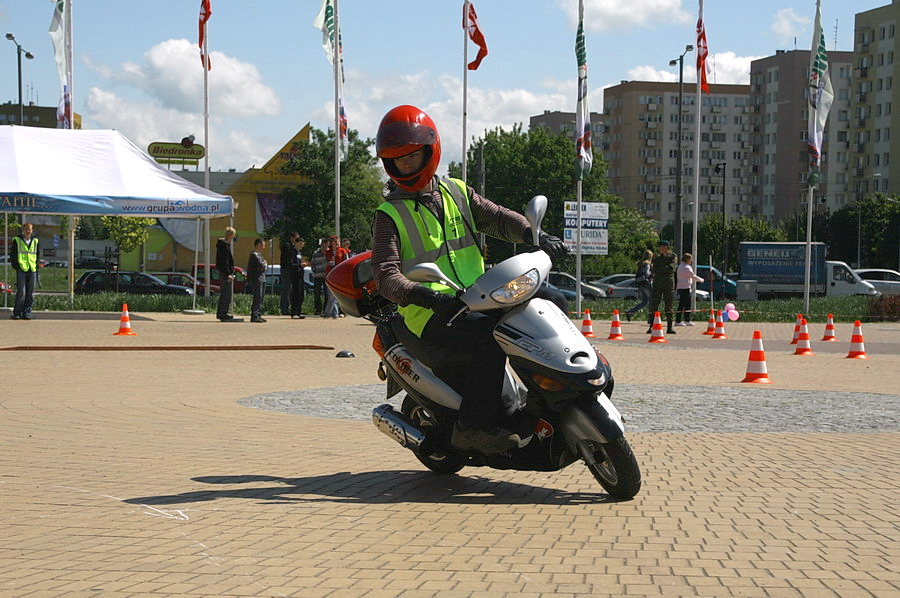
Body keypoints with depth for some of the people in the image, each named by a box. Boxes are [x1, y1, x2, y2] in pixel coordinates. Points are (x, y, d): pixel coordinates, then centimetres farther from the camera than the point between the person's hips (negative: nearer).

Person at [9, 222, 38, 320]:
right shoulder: (17, 240, 3)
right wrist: (16, 267, -6)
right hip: (21, 270, -4)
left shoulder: (35, 241, 13)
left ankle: (27, 312, 8)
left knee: (30, 294, 2)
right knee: (21, 292, -10)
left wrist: (36, 267, 9)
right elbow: (12, 255, 5)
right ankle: (17, 313, -3)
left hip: (32, 270, 4)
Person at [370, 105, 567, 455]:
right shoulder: (389, 215, -2)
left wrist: (533, 235, -12)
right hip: (432, 319, -6)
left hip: (478, 303, 6)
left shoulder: (457, 193, 15)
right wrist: (421, 295, -34)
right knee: (493, 337, -31)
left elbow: (497, 218, 9)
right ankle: (474, 427, -26)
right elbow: (385, 275, -14)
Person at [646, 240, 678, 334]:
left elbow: (671, 268, -11)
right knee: (654, 305, -6)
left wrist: (659, 269, -9)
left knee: (669, 306, 1)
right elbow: (654, 269, 0)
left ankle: (669, 327, 4)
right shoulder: (657, 258, 12)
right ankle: (651, 326, -5)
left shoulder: (672, 257, 4)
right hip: (657, 284, 1)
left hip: (669, 285, -1)